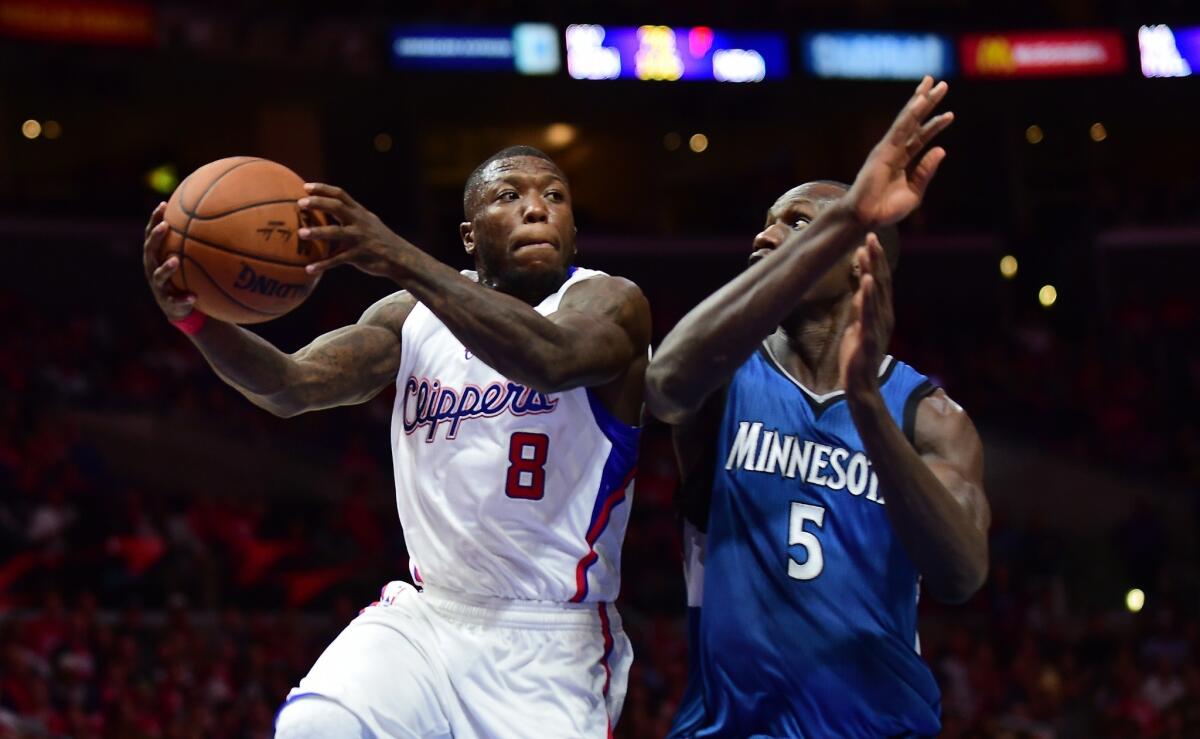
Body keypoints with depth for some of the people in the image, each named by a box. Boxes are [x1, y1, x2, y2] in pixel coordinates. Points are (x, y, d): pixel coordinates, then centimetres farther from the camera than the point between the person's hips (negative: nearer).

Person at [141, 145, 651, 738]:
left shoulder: (607, 301, -6)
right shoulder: (414, 316, 8)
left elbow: (553, 360, -31)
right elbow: (292, 385, -7)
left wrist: (401, 261, -42)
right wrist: (197, 318, -29)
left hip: (549, 650, -2)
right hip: (424, 620, 3)